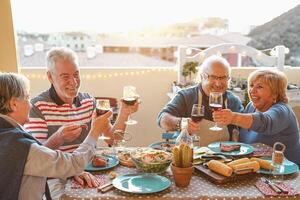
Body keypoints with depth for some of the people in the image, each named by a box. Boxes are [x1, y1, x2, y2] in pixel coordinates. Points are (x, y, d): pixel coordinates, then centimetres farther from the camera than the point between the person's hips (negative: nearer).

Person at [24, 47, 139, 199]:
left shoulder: (89, 101, 6)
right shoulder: (37, 106, -10)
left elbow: (111, 139, 3)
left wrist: (124, 113, -13)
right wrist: (58, 138, -33)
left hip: (88, 170, 4)